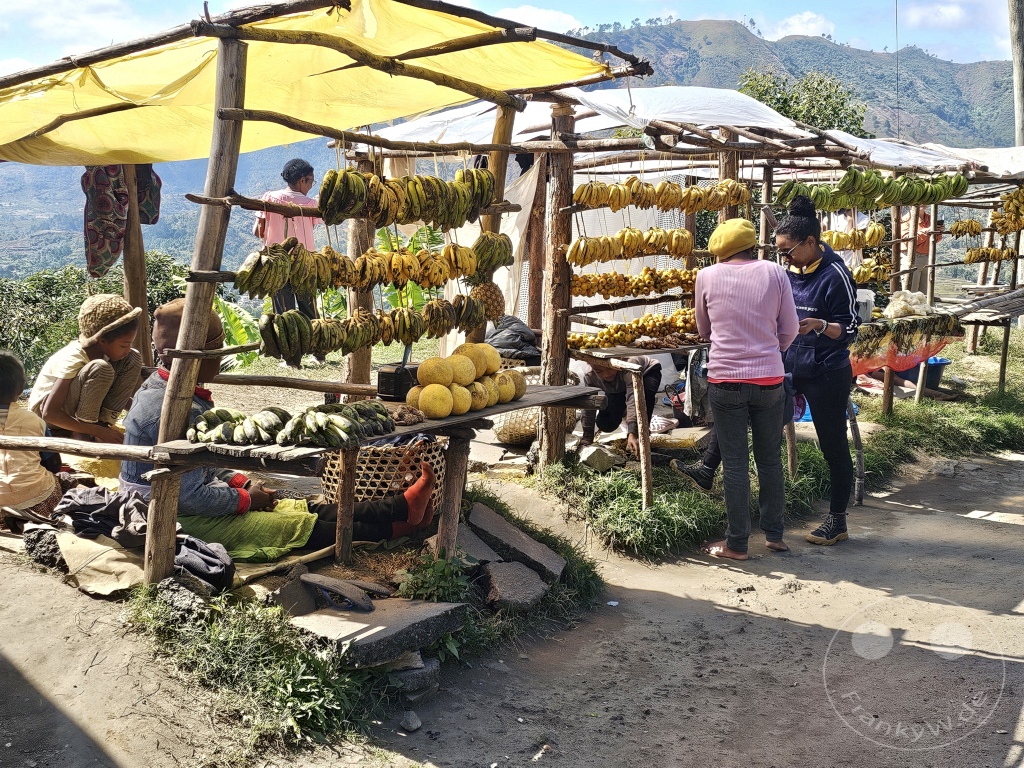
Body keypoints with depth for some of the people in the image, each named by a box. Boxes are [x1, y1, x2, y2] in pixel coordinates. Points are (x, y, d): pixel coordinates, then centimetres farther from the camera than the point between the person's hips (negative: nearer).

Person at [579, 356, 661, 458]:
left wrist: (632, 434, -62)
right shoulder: (589, 376, -32)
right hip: (618, 390, 4)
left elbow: (633, 399, -53)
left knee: (647, 393, -40)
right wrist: (587, 438, -22)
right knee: (604, 424, -10)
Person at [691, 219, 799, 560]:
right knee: (770, 459, 15)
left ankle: (737, 544, 13)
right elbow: (790, 329, 2)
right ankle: (774, 534, 26)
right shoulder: (774, 273, -2)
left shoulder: (707, 277, -3)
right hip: (769, 380, 2)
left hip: (725, 379, -1)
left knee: (735, 464, 6)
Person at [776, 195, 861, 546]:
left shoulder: (835, 275, -16)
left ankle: (837, 522, 18)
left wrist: (820, 325, -33)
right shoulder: (790, 271, 5)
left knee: (834, 447, 5)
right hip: (789, 366, 6)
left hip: (826, 375, -6)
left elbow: (849, 329, -15)